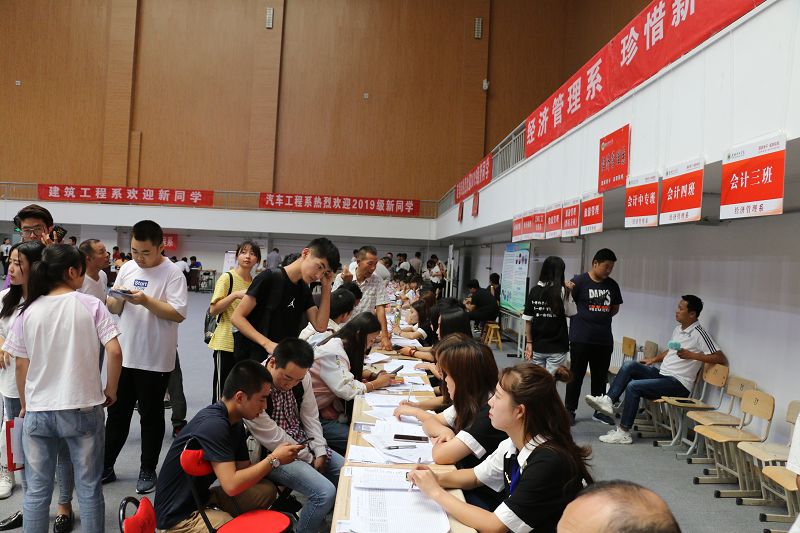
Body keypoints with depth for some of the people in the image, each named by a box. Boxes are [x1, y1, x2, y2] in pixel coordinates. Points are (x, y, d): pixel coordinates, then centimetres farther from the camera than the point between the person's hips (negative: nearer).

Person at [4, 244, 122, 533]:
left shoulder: (29, 311, 0)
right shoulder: (91, 305, -7)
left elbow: (21, 366, 3)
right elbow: (114, 352, -13)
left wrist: (24, 405, 17)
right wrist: (111, 390, 1)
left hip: (38, 411, 2)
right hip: (83, 408, -2)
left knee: (37, 490, 14)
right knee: (89, 487, 11)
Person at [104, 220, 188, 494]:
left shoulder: (172, 273, -12)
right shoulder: (127, 268, 6)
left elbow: (179, 314, -20)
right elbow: (113, 308, 12)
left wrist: (146, 301, -25)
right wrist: (116, 299, -10)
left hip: (155, 360, -5)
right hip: (124, 355, 5)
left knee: (151, 416, 9)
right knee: (117, 412, 16)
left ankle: (148, 470, 23)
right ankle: (106, 466, 30)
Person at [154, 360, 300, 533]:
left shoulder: (235, 424, 3)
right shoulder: (213, 425, -25)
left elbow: (244, 469, 7)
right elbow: (232, 485, -29)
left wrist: (278, 458, -6)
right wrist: (273, 460, -19)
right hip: (179, 517, -10)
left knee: (266, 490, -5)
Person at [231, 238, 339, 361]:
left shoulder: (304, 290, 10)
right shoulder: (269, 278, -11)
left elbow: (320, 326, 0)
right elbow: (237, 317, -13)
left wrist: (326, 287, -5)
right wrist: (267, 343, -24)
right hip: (254, 357, -6)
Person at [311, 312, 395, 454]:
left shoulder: (342, 345, 6)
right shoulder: (332, 352, -22)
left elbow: (354, 370, 23)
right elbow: (347, 390, -28)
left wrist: (373, 375, 3)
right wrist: (377, 383, -15)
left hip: (329, 404, 9)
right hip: (314, 415, -9)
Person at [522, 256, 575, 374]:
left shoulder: (534, 291, 0)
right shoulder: (561, 291, -10)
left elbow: (528, 320, 0)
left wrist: (529, 342, 7)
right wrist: (568, 293, -5)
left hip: (537, 346, 3)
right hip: (557, 348, -3)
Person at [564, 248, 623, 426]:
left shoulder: (612, 285, 8)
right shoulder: (579, 281, -7)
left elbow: (615, 308, 19)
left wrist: (600, 317, 7)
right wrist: (582, 317, -4)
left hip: (604, 339, 5)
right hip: (581, 338, -5)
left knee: (601, 376, 13)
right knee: (576, 375, 4)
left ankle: (599, 410, 26)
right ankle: (569, 410, 15)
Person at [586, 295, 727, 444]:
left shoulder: (699, 333, -12)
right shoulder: (678, 329, 14)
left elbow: (721, 358, -17)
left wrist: (692, 355, -21)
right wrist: (653, 359, 19)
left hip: (678, 384, -8)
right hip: (662, 374, 9)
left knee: (633, 386, -22)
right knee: (629, 365, -9)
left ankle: (624, 432, -15)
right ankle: (608, 400, -17)